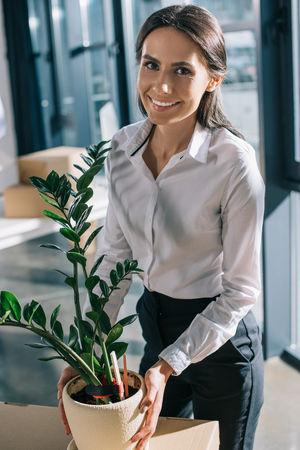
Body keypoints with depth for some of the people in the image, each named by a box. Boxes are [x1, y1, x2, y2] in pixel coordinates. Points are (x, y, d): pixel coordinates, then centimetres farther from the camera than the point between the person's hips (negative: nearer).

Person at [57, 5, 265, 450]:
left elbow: (240, 291, -17)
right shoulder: (123, 147, -8)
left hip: (220, 341, -5)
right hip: (156, 326, 5)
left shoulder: (234, 164, -24)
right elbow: (115, 256, -1)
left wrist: (168, 365, -22)